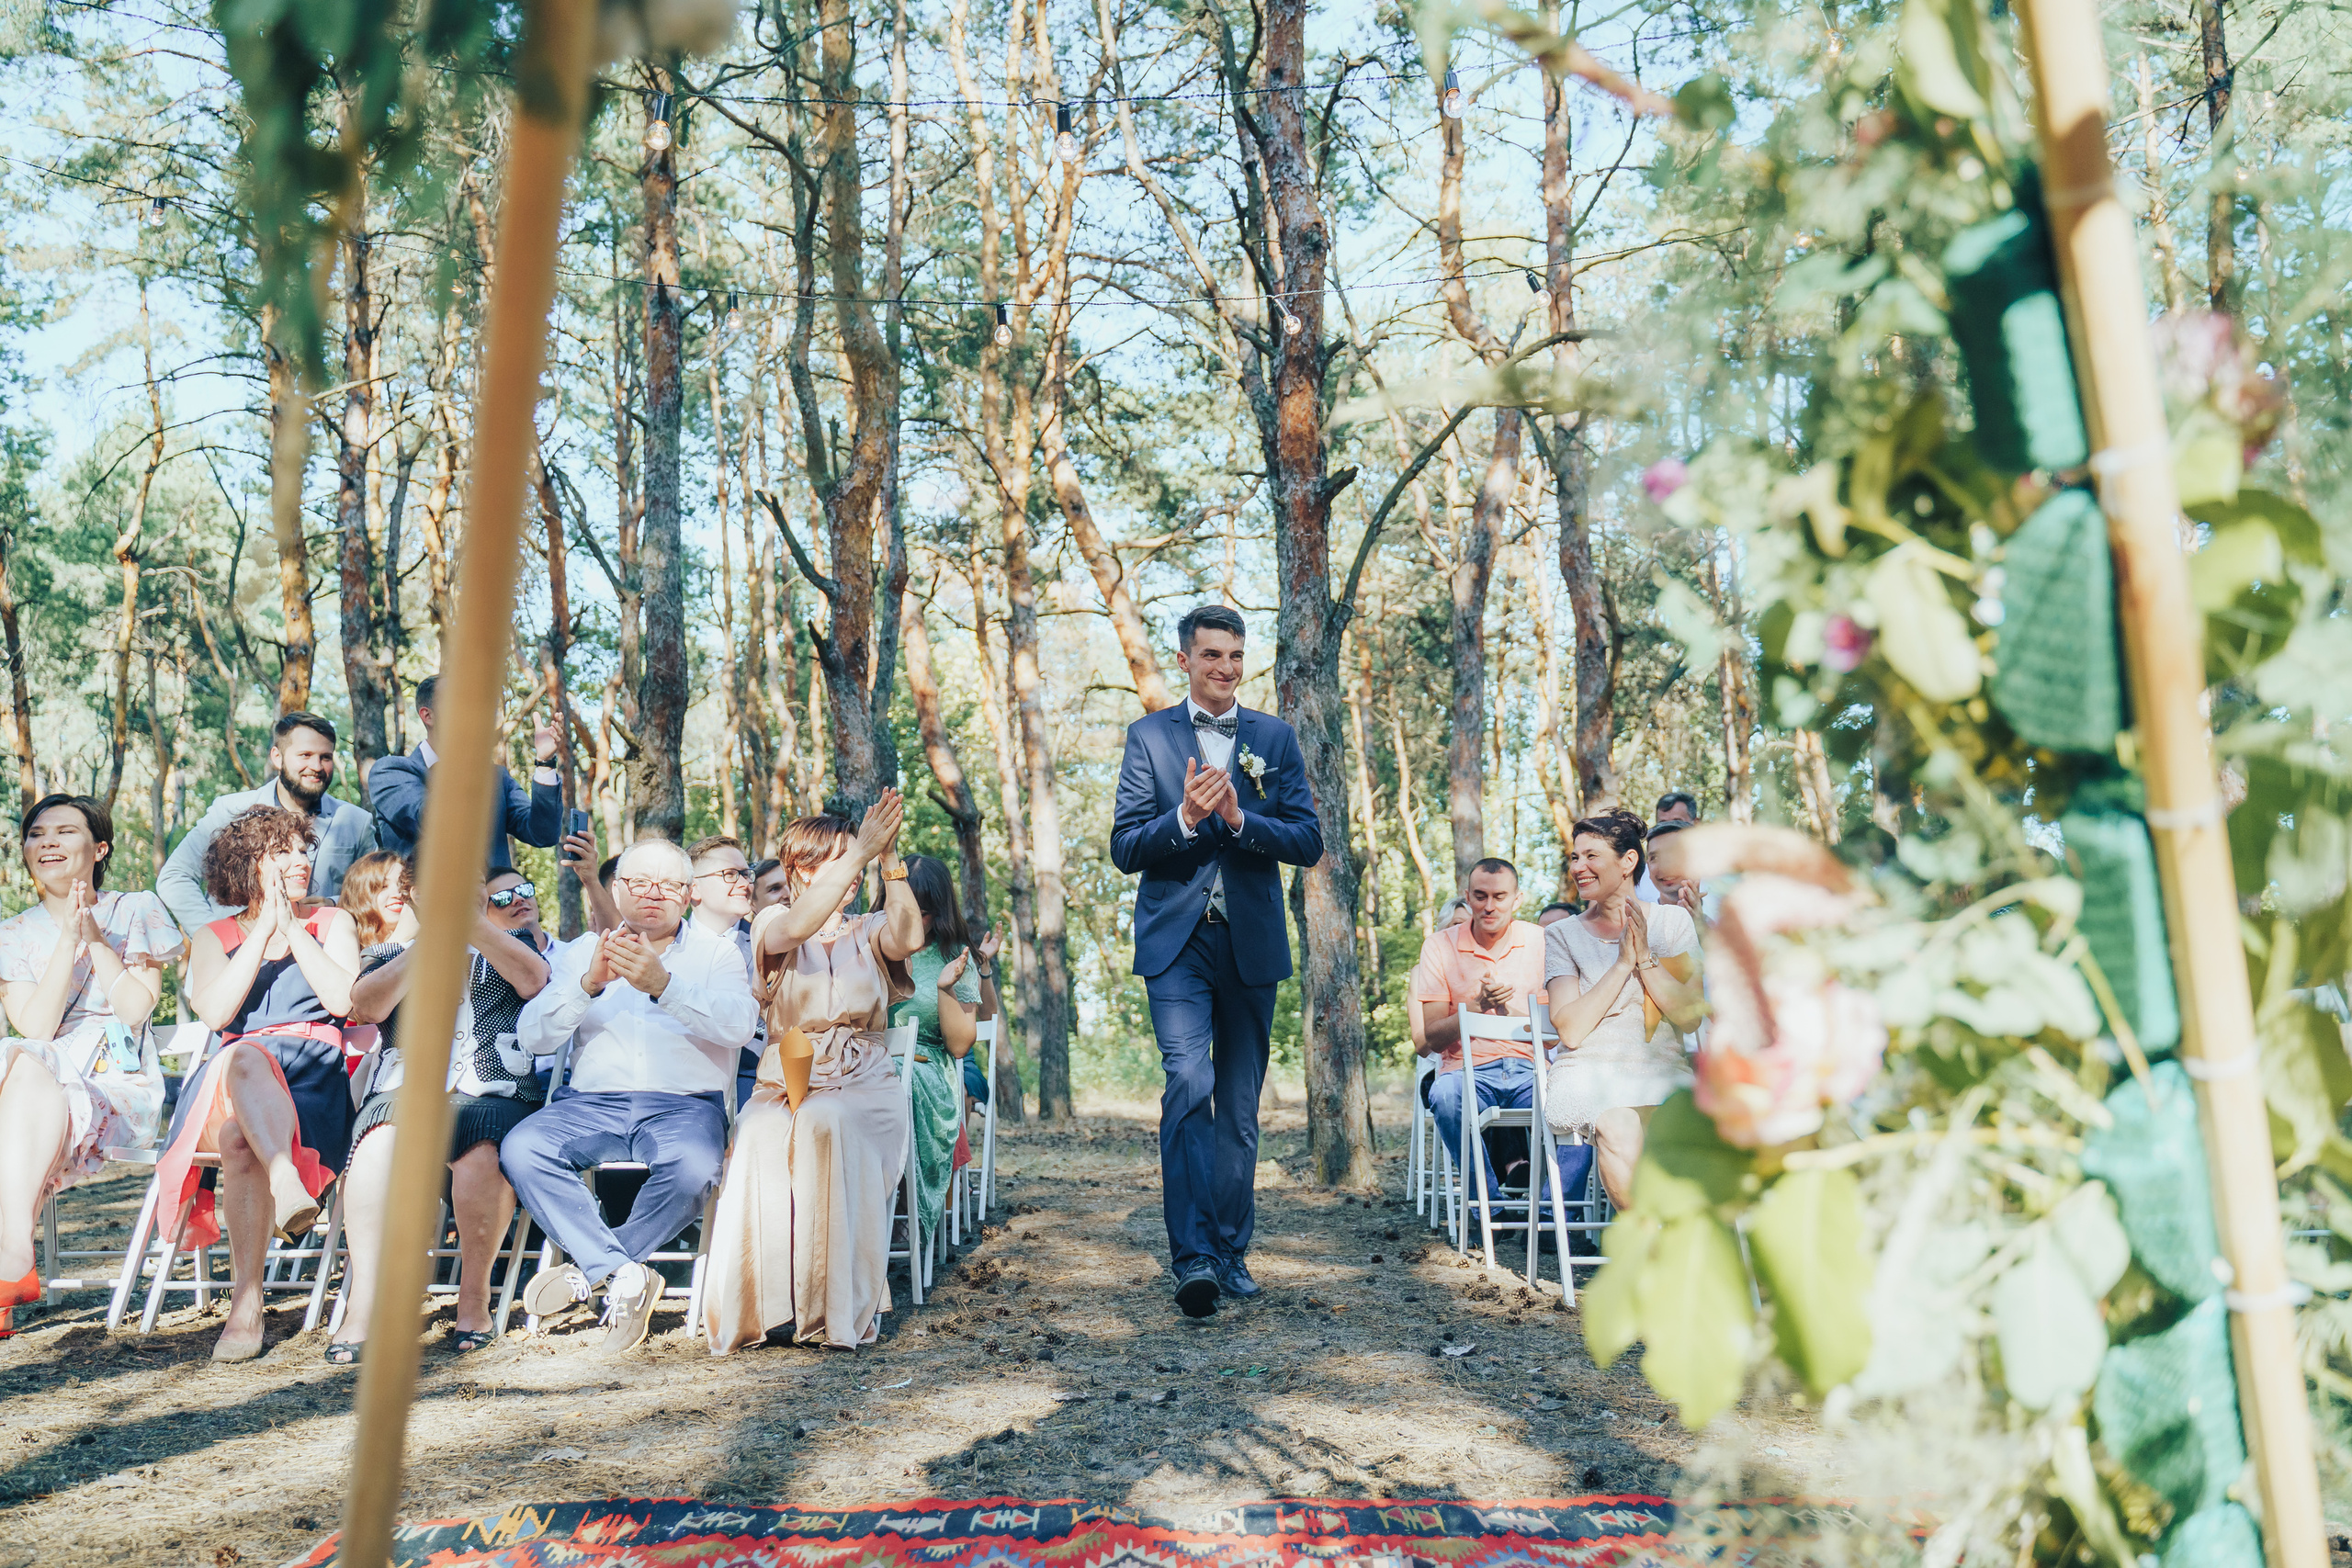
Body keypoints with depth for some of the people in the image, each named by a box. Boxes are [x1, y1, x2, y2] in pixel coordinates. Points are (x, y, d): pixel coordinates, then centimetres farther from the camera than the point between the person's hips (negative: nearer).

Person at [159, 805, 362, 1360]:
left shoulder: (331, 923, 20)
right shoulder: (214, 937, 22)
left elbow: (341, 999, 0)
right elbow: (215, 1012, 0)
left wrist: (291, 926, 2)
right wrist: (265, 927, 0)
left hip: (313, 1079, 0)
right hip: (230, 1081, 1)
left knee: (241, 1137, -35)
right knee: (241, 1059, -39)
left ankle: (246, 1305, -41)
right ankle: (289, 1188, -56)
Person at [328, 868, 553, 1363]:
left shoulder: (522, 939, 22)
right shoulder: (397, 947, 24)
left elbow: (533, 980, -2)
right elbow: (368, 1006, 3)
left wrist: (470, 919, -12)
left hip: (493, 1092, -1)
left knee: (480, 1142, -35)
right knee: (382, 1136, -33)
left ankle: (474, 1300, -22)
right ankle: (362, 1305, -32)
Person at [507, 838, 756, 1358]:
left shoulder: (717, 953, 11)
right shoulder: (582, 951, 17)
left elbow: (738, 1024, -10)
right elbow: (535, 1036, 4)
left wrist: (662, 984, -25)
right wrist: (589, 983, -15)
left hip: (684, 1105, -2)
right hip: (590, 1102, 2)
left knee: (691, 1168, -34)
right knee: (519, 1151, -26)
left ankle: (587, 1269, -12)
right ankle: (626, 1275, -23)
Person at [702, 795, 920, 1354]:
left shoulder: (869, 931, 15)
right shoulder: (772, 923, 10)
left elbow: (909, 938, -9)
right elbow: (797, 928, -16)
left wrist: (889, 859, -15)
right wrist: (860, 851, -20)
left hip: (864, 1085, 1)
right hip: (786, 1083, 0)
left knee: (825, 1125, -34)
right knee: (764, 1137, -34)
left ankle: (839, 1307, -27)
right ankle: (766, 1302, -22)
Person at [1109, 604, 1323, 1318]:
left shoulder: (1275, 738, 9)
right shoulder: (1150, 736, 5)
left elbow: (1309, 842, 2)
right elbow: (1124, 849, 0)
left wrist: (1239, 819, -15)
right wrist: (1184, 819, -19)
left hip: (1251, 941, 2)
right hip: (1177, 940, -2)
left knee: (1240, 1105, 9)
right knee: (1188, 1085, -16)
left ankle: (1231, 1251, 21)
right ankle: (1193, 1256, -13)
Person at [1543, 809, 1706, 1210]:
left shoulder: (1672, 921, 10)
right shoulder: (1563, 936, 7)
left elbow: (1690, 1017, 0)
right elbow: (1570, 1029, -6)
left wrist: (1645, 956, -9)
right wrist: (1623, 962, -10)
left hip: (1660, 1069, 1)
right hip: (1589, 1071, -1)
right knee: (1618, 1127, -35)